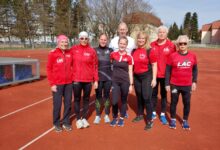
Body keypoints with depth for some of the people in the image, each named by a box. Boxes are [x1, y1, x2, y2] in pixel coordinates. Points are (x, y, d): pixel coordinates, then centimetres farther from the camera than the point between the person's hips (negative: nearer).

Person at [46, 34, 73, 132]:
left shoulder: (70, 53, 4)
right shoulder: (53, 54, -7)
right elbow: (49, 69, -6)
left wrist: (72, 78, 6)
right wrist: (52, 84, -9)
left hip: (69, 83, 4)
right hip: (57, 84, -4)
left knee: (68, 103, 10)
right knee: (57, 104, 4)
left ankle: (66, 122, 28)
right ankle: (56, 123, 24)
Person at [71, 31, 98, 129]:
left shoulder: (92, 51, -1)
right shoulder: (73, 49, -1)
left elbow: (95, 66, 1)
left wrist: (96, 80, -1)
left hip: (88, 80, 1)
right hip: (76, 79, 0)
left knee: (86, 99, 12)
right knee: (77, 99, 9)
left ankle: (84, 118, 27)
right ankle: (78, 119, 23)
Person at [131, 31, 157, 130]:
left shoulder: (149, 51, -9)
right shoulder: (134, 51, 6)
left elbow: (154, 65, -8)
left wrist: (154, 79, -12)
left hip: (147, 76, -5)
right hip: (136, 76, 5)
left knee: (147, 98, -7)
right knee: (139, 97, 16)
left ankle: (149, 120, 5)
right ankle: (140, 115, 34)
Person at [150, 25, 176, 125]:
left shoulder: (171, 45, -5)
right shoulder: (152, 45, 1)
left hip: (165, 75, -2)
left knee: (164, 94, 11)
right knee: (153, 93, 11)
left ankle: (163, 114, 23)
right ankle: (153, 113, 27)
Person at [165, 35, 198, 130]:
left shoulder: (192, 56, 0)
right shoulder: (173, 56, -7)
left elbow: (195, 69, 11)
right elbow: (168, 70, -4)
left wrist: (194, 81, 5)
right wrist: (167, 84, -5)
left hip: (187, 85, 2)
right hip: (174, 85, -2)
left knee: (187, 103, 10)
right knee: (174, 102, 12)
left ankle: (185, 121, 29)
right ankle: (173, 119, 30)